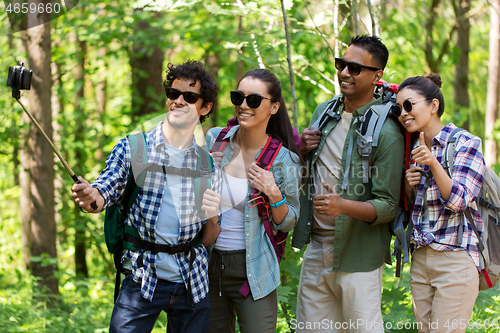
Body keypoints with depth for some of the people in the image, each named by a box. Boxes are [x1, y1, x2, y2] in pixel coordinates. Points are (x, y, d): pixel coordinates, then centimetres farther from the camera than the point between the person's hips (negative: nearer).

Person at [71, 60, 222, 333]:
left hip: (192, 283, 3)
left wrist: (212, 218, -14)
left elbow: (207, 240, 9)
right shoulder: (132, 148, 0)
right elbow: (107, 188, -13)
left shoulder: (208, 165, 6)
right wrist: (89, 196, -37)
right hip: (142, 279, -3)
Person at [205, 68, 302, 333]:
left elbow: (287, 224, 0)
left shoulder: (284, 161, -8)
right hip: (208, 262, 3)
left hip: (252, 270, -3)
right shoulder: (213, 139, -1)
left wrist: (274, 195, -17)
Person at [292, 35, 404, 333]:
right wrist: (302, 150, -1)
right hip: (316, 247, 7)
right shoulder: (324, 112, 9)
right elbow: (307, 170, 21)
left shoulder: (386, 132, -13)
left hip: (358, 255, -7)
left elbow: (388, 206, -15)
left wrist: (343, 206, -32)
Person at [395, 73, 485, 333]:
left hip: (456, 261, -7)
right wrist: (408, 186, -1)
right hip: (421, 259, 7)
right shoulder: (414, 150, 13)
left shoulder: (465, 143, -6)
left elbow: (458, 200, -16)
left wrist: (433, 164, -28)